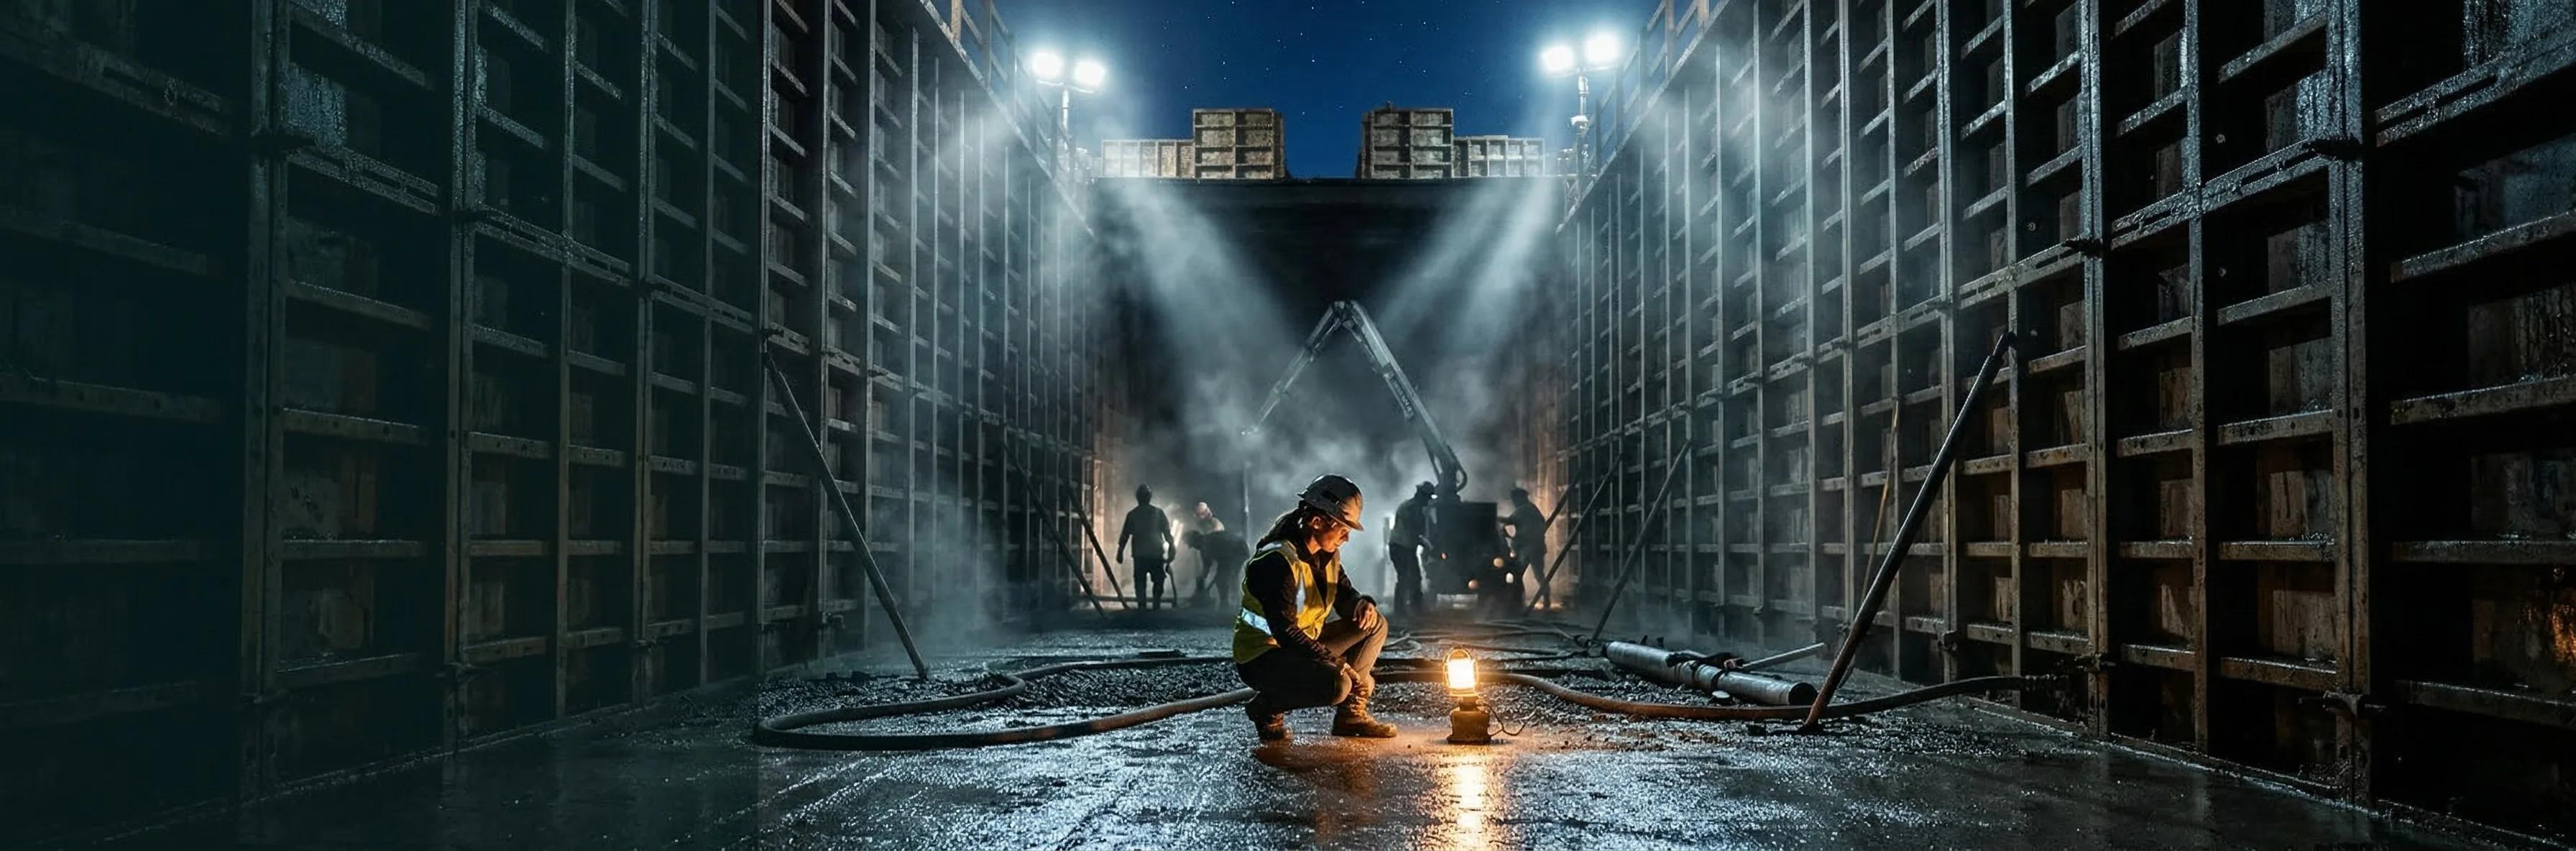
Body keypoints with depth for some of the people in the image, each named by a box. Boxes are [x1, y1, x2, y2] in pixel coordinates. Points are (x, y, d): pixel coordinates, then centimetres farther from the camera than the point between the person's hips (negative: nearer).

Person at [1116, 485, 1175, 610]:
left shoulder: (1132, 514, 3)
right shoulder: (1158, 513, 1)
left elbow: (1125, 535, 3)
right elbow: (1167, 533, 0)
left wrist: (1120, 552, 9)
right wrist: (1171, 549, 6)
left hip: (1139, 554, 1)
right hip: (1157, 554, 0)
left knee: (1140, 582, 5)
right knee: (1158, 581, 10)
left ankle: (1142, 606, -7)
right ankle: (1156, 605, 1)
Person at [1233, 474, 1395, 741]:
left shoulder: (1328, 555, 4)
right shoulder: (1278, 562, -25)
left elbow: (1344, 596, 12)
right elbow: (1285, 631, -28)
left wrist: (1363, 605, -14)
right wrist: (1339, 663, -28)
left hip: (1303, 646, 10)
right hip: (1261, 656, -10)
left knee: (1375, 625, 4)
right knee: (1337, 685, -33)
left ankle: (1351, 715, 7)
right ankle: (1268, 706, -7)